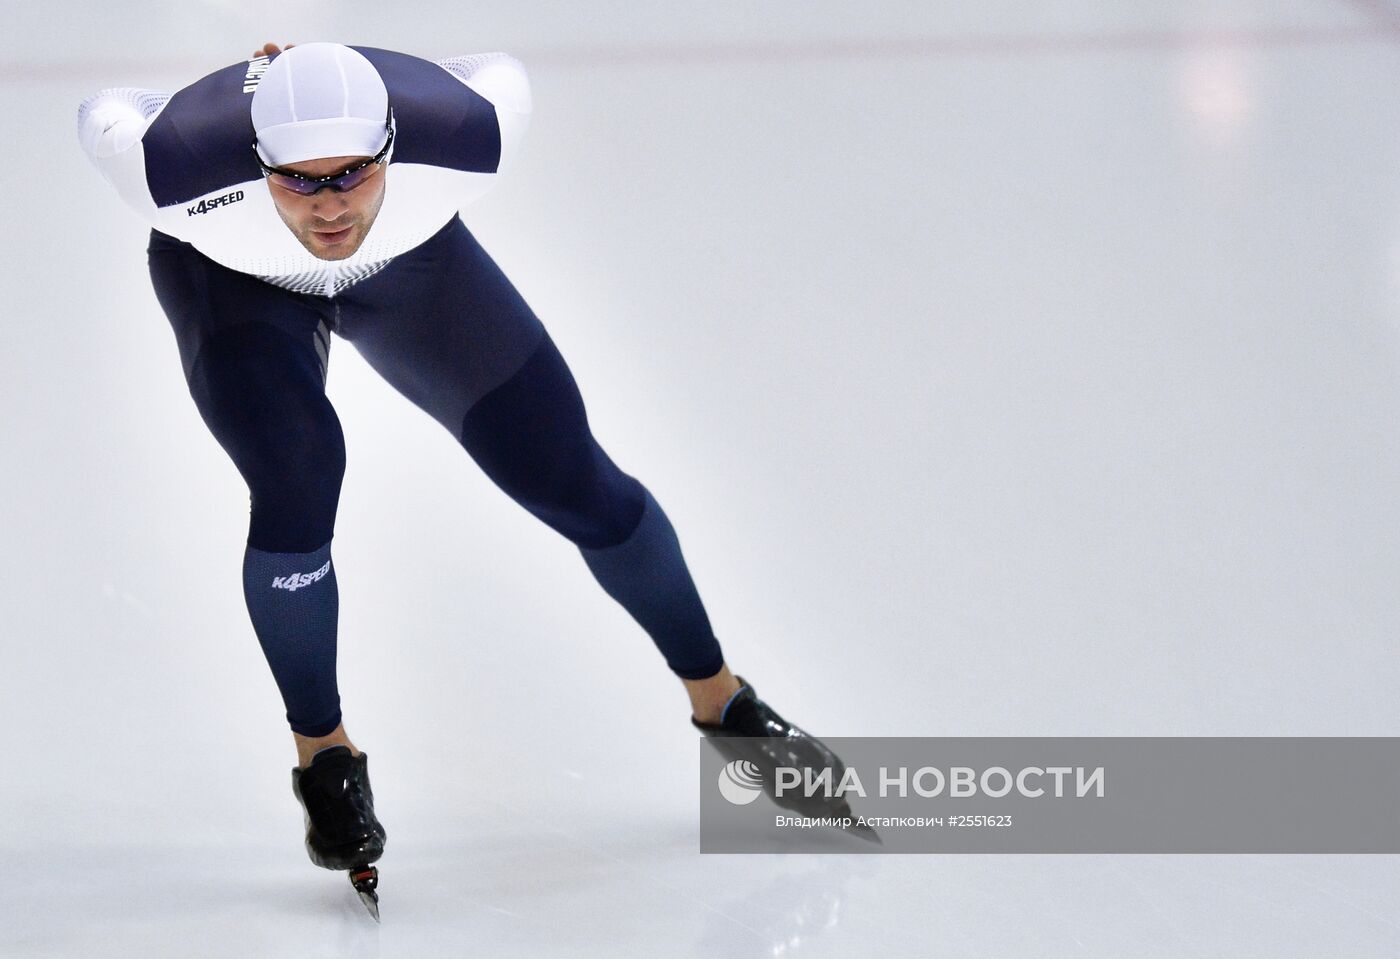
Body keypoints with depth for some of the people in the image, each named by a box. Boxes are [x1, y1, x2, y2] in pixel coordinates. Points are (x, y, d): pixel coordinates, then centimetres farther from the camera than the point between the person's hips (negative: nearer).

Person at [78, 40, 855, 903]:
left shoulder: (462, 136, -39)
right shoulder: (187, 174, -42)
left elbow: (504, 77, -14)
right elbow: (104, 117, -18)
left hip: (407, 266, 2)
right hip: (231, 278, -2)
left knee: (575, 482, 2)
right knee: (298, 490, -26)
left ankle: (721, 701, 26)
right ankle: (323, 756, 2)